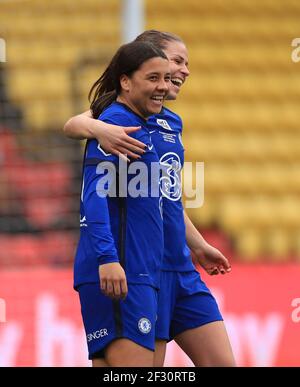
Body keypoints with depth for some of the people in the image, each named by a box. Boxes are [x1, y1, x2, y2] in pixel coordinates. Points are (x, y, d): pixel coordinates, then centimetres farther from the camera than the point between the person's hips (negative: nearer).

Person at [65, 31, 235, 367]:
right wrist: (97, 128, -49)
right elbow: (73, 125, -28)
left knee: (221, 363, 4)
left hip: (180, 265, 8)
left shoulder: (171, 122, 17)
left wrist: (198, 245, 33)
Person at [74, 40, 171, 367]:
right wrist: (107, 258, -29)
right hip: (119, 274, -10)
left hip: (136, 274, 10)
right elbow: (94, 193, -19)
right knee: (135, 364, -17)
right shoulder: (117, 122, -8)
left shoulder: (138, 127, 21)